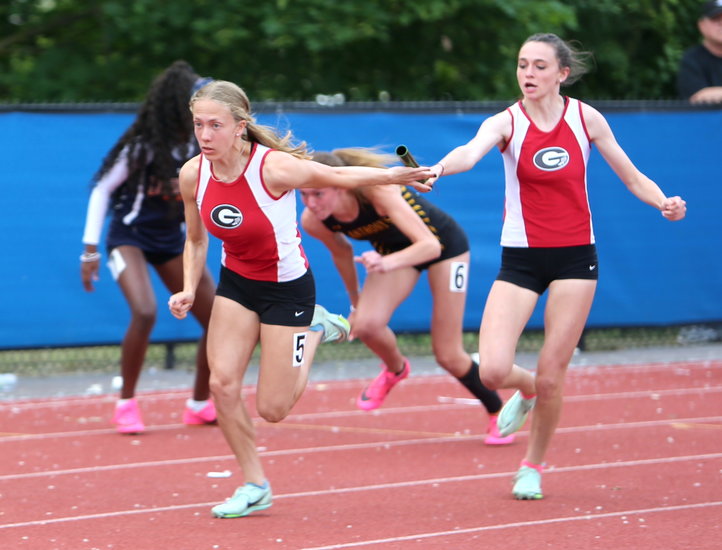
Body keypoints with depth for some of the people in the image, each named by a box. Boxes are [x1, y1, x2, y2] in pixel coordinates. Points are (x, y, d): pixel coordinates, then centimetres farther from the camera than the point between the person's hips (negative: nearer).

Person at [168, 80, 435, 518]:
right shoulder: (193, 175, -11)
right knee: (222, 383, -12)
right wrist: (189, 290, -6)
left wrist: (391, 176, -29)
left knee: (272, 409, -1)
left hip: (287, 288, -5)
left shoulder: (273, 167, -28)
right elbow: (196, 241, 7)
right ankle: (255, 486, 8)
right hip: (236, 282, 5)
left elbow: (337, 176, -15)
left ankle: (315, 332, 27)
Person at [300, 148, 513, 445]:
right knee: (366, 324, -24)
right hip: (393, 250, 4)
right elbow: (342, 253, 1)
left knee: (448, 356, -3)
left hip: (443, 241, -4)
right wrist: (355, 303, 12)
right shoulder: (313, 222, -22)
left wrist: (387, 263, -60)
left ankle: (498, 414, 24)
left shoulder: (377, 191, -39)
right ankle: (395, 369, 11)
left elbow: (430, 246, -43)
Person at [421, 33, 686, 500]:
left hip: (575, 256, 0)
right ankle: (526, 390, 24)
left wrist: (663, 202, -15)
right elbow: (470, 152, -30)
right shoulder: (506, 123, -8)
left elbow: (632, 177, 6)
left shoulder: (586, 119, -2)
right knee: (493, 370, -14)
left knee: (551, 376, -1)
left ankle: (534, 466, 24)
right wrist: (438, 169, -53)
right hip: (520, 257, 0)